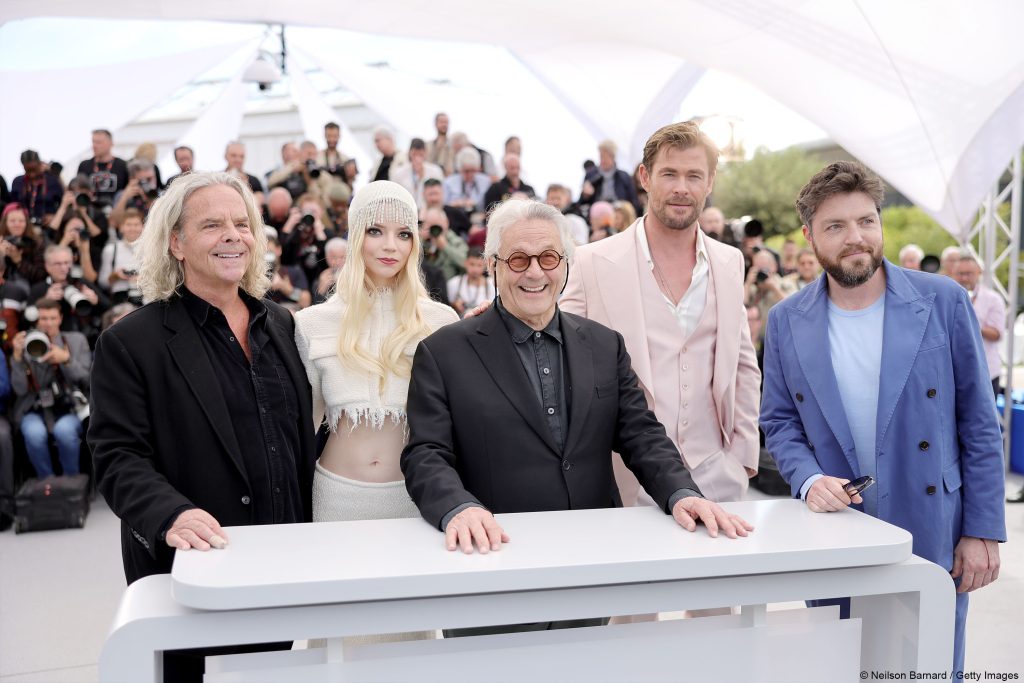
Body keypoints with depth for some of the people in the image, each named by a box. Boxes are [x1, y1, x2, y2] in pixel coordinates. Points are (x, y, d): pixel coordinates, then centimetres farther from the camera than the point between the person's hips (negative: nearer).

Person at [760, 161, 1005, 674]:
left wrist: (982, 530, -5)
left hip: (933, 537, -1)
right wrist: (809, 480, -14)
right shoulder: (786, 322, -1)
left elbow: (978, 422, -3)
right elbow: (779, 423, 6)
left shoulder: (942, 301, -6)